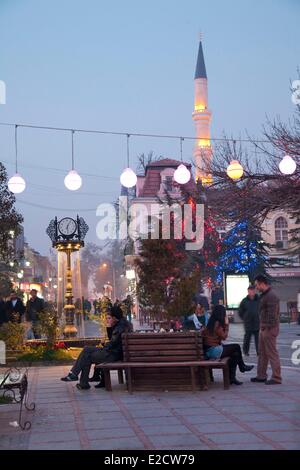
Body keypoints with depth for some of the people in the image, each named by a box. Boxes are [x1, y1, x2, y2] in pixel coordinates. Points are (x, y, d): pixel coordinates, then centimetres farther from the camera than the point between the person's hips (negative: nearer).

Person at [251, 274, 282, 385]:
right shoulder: (264, 295, 15)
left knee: (272, 353, -5)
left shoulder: (271, 296, -18)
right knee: (262, 352, 15)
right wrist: (262, 327, 17)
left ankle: (276, 378, -1)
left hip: (269, 329, -11)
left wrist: (268, 327, -23)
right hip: (263, 328, 11)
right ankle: (261, 376, 23)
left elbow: (272, 314, -23)